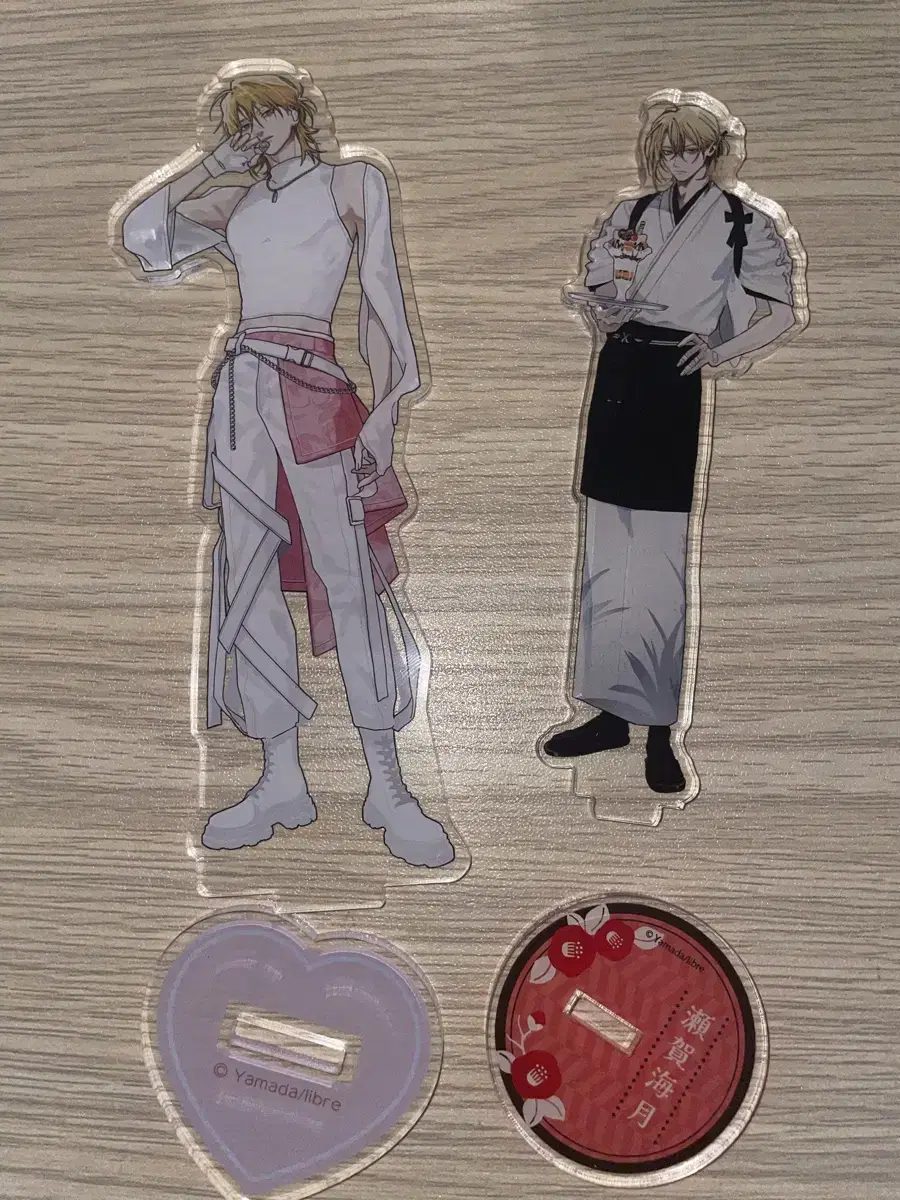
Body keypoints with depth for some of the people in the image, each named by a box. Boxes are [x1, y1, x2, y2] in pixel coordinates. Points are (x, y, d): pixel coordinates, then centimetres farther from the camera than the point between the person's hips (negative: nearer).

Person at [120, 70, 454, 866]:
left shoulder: (352, 182, 10)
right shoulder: (236, 203, 22)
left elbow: (381, 293, 2)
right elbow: (141, 237, 18)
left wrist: (386, 407, -8)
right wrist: (210, 167, 19)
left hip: (312, 387, -5)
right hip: (240, 388, 5)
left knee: (347, 573, -12)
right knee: (249, 577, 0)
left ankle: (387, 788, -6)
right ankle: (283, 780, 7)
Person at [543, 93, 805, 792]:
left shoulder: (745, 224, 2)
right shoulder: (629, 216, 14)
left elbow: (789, 312, 2)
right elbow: (594, 292, 20)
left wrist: (726, 350, -13)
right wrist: (605, 315, -3)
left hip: (684, 388, -5)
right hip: (620, 382, 5)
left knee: (667, 563, -4)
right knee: (607, 556, 7)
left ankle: (660, 725, 7)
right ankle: (612, 709, 19)